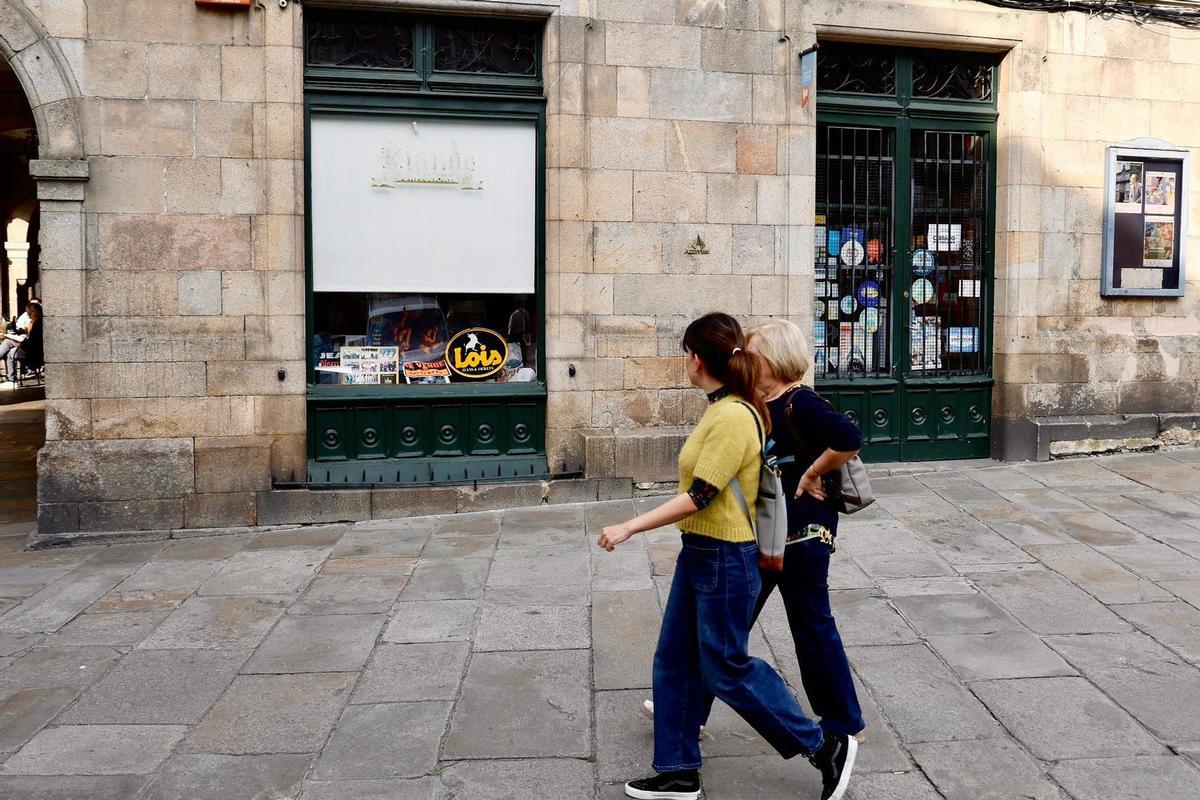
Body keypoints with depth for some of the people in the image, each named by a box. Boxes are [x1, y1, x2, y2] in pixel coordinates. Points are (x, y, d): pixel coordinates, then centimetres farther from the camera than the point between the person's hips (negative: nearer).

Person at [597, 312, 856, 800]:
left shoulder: (732, 417, -22)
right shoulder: (725, 409, 7)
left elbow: (698, 497, -25)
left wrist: (629, 528, -23)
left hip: (725, 559, -10)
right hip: (699, 553, 10)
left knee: (726, 668, 4)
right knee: (675, 659, 14)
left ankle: (825, 746, 20)